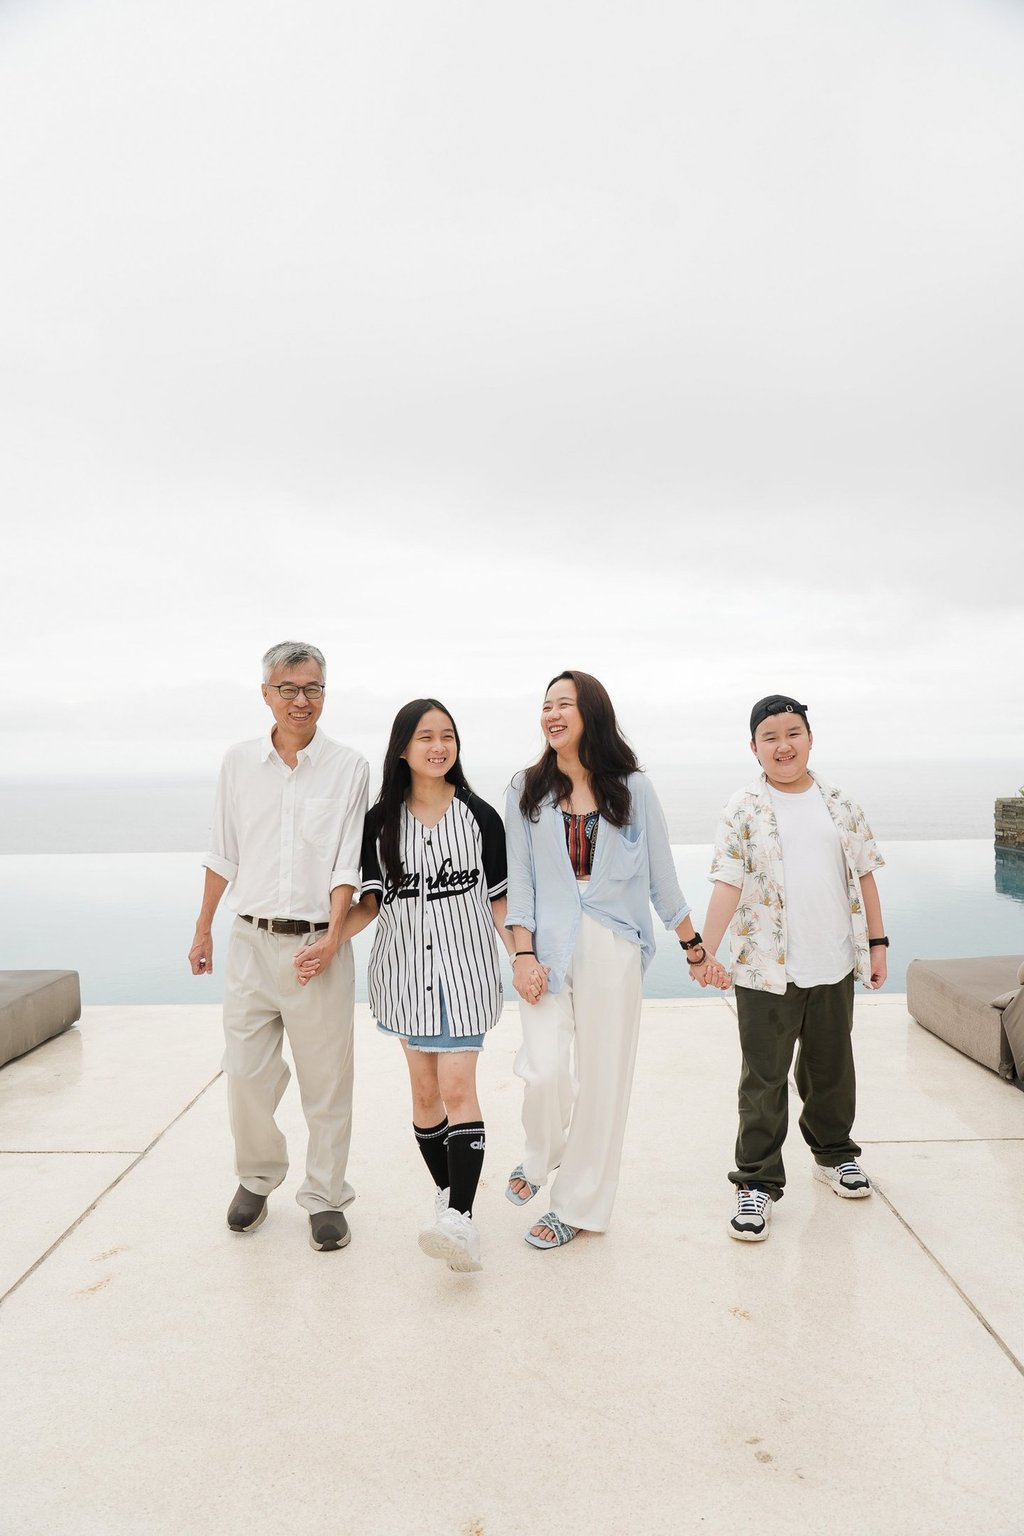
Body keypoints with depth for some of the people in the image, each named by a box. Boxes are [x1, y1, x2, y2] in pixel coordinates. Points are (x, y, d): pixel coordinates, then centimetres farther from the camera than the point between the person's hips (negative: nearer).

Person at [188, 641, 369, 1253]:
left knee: (326, 1081, 4)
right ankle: (257, 1179, 33)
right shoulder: (239, 762, 6)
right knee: (246, 1073, 8)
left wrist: (332, 936, -14)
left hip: (317, 944, -2)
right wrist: (204, 930, 15)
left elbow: (348, 863, -5)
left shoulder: (350, 767, -3)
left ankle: (325, 1196, 21)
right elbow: (224, 854, 13)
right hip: (249, 940, 3)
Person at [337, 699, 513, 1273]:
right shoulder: (381, 821, 3)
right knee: (425, 1089, 8)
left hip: (464, 967, -2)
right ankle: (447, 1195, 24)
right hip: (405, 968, 2)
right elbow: (370, 901, 5)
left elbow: (499, 900, 2)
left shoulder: (479, 816, 0)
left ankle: (462, 1219, -12)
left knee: (458, 1087, -10)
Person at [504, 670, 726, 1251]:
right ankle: (541, 1155, 24)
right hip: (548, 946, 0)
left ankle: (579, 1206, 25)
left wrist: (697, 949, 9)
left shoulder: (634, 789, 2)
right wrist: (523, 955, -7)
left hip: (614, 946, 0)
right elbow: (520, 880, 2)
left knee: (602, 1078, 5)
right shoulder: (527, 790, 4)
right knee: (545, 1071, -11)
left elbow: (663, 877, 7)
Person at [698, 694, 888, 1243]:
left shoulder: (840, 805, 6)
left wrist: (876, 941, 10)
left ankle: (833, 1152, 42)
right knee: (764, 1079, 4)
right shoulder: (744, 809, -6)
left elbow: (863, 875, 12)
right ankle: (758, 1182, 16)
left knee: (831, 1069, 20)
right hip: (766, 970, -4)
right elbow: (728, 883, -13)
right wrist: (705, 950, -23)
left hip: (834, 965, 4)